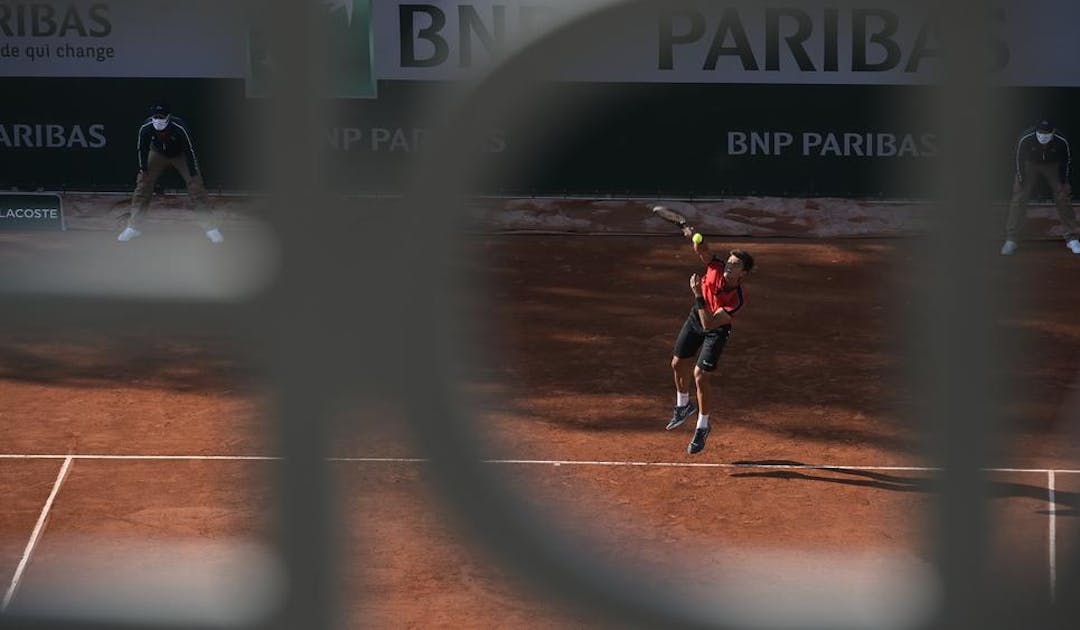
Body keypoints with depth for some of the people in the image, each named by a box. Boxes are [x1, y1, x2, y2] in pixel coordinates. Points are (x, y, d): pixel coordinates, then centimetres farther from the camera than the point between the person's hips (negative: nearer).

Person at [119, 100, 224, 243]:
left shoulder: (179, 127, -37)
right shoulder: (145, 128, -30)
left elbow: (190, 150, -28)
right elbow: (142, 149, -12)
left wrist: (194, 175, -25)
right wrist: (144, 171, -9)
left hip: (181, 154, -2)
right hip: (158, 154, 2)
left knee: (196, 186, -12)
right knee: (142, 183, -7)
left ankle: (210, 227, -3)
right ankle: (132, 227, 3)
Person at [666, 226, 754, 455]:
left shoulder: (737, 299, -38)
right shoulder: (717, 267, -27)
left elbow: (709, 324, -42)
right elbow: (702, 249, -30)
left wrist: (699, 295, -50)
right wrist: (694, 237, -53)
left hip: (717, 329, -6)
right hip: (696, 316, 6)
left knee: (701, 376, -10)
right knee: (678, 364, 17)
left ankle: (702, 427, 11)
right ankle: (683, 405, 46)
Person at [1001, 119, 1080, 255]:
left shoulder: (1061, 141, -27)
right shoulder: (1025, 139, -30)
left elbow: (1066, 160, -8)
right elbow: (1019, 159, -15)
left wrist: (1063, 182, -6)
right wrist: (1022, 180, -14)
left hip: (1053, 167, 1)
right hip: (1030, 165, -1)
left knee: (1063, 198, -7)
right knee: (1018, 199, -10)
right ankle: (1011, 240, -5)